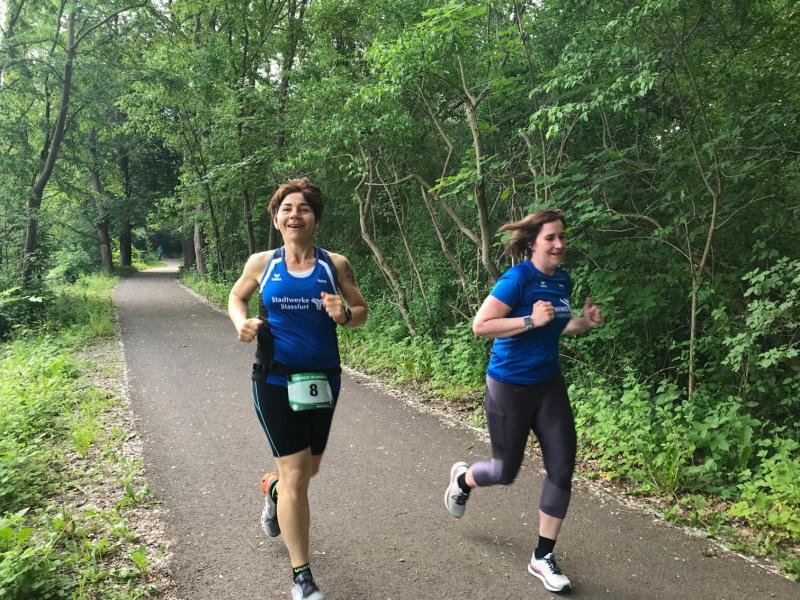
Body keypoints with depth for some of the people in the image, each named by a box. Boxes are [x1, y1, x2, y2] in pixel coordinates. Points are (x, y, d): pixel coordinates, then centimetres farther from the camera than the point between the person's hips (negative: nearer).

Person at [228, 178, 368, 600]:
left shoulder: (335, 264, -4)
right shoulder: (261, 263, -3)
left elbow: (361, 310, 4)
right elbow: (236, 297, 14)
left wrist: (344, 314, -20)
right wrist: (241, 322, -7)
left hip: (323, 380, 2)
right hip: (276, 380, -2)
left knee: (310, 469, 20)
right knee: (296, 475, -4)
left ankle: (272, 488, 57)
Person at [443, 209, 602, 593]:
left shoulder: (563, 281, 3)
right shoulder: (518, 278, -19)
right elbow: (479, 326, -22)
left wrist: (583, 324, -1)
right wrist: (531, 320, -28)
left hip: (549, 385, 6)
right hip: (509, 386, -6)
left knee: (562, 468, 1)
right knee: (507, 472, 8)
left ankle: (543, 557, 17)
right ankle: (462, 479, 44)